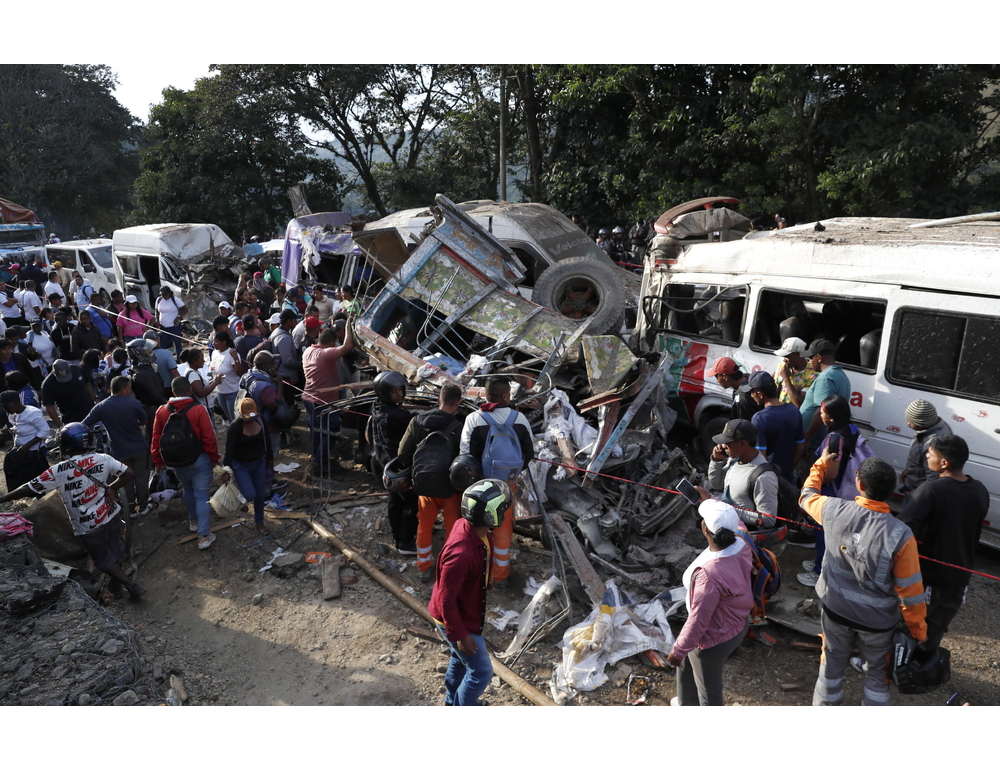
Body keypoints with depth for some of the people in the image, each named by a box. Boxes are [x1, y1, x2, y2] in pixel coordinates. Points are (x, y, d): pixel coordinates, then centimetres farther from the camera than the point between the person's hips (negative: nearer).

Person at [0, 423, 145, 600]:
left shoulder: (59, 471, -17)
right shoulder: (103, 459, -9)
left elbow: (29, 489, -10)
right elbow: (128, 473, -11)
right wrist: (111, 488, 0)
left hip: (88, 525, -3)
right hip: (112, 515, 3)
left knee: (104, 559, 14)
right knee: (114, 549, 23)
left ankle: (132, 585, 9)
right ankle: (116, 582, 39)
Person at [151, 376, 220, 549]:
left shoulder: (162, 411, -6)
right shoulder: (199, 409, -18)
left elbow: (156, 439, 2)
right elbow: (209, 437, -17)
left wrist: (158, 461, 14)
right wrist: (214, 458, -3)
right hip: (199, 460, -4)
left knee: (187, 489, 28)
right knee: (202, 496, 3)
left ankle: (193, 521, 45)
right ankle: (204, 536, 2)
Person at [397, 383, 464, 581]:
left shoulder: (417, 421, -8)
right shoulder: (458, 428, -21)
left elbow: (403, 454, -2)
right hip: (450, 487, -4)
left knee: (424, 527, 21)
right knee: (453, 528, 14)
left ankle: (424, 567, 35)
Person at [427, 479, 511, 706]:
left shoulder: (470, 527, -14)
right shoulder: (461, 554, -41)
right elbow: (446, 600, -30)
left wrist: (485, 579, 22)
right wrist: (460, 635, -21)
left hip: (465, 612, 8)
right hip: (457, 620, -8)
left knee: (461, 659, 29)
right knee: (481, 672, 10)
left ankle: (453, 700, 54)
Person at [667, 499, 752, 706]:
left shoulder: (709, 575, -42)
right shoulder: (741, 544, -19)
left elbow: (698, 620, -29)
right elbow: (736, 524, 7)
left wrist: (678, 650, -13)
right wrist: (711, 501, 19)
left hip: (715, 639, -9)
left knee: (709, 687, 20)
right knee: (687, 664, 32)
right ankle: (688, 702, 57)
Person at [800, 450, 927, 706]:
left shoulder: (834, 511, -21)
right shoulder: (900, 536, -28)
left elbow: (807, 495, 5)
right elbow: (910, 592, -18)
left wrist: (821, 465, 20)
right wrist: (919, 632, -1)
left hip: (835, 609, 2)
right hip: (877, 620, -2)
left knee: (832, 665, 24)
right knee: (876, 674, 22)